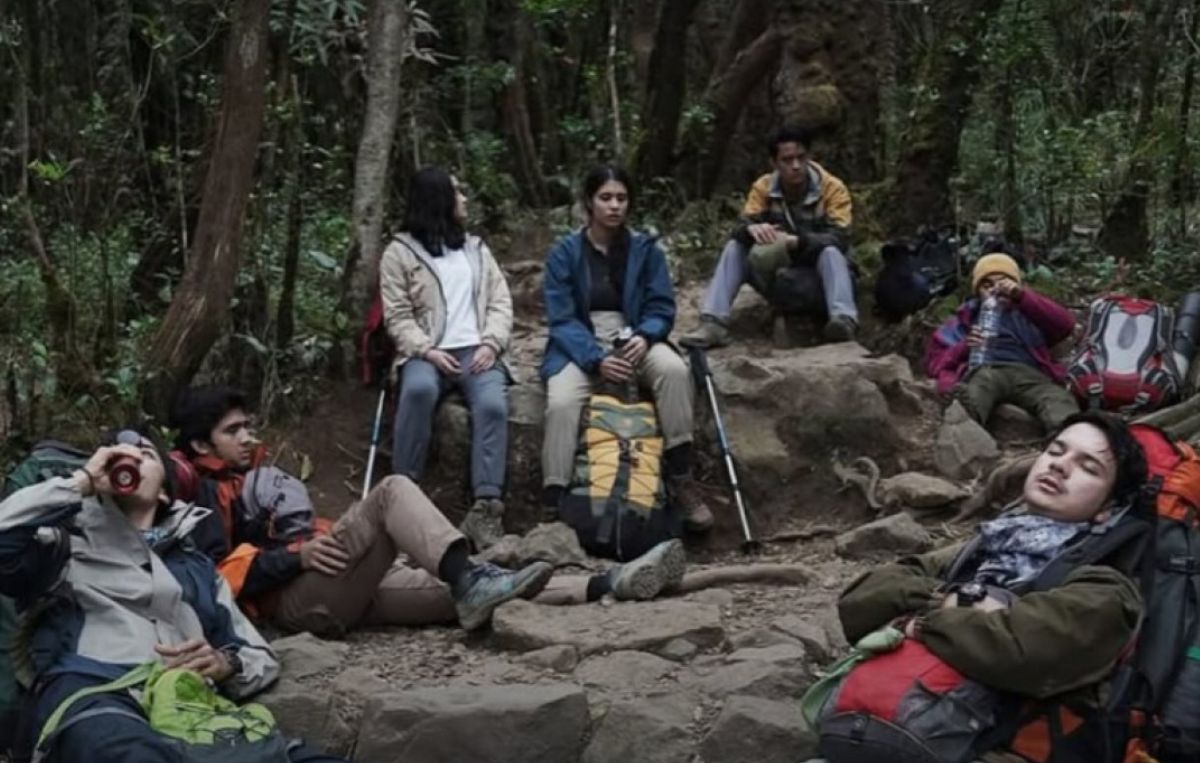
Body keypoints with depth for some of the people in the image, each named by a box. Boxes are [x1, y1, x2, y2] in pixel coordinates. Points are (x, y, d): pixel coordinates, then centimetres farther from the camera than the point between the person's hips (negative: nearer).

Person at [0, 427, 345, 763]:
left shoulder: (195, 564, 36)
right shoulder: (70, 541, 25)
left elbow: (262, 657, 31)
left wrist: (225, 664, 7)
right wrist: (83, 481, 9)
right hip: (90, 693, -3)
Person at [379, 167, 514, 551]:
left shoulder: (476, 248, 22)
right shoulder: (400, 252, 9)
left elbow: (501, 303, 14)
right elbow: (397, 316, 1)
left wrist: (491, 343, -5)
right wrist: (427, 351, -16)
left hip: (477, 350, 3)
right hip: (427, 353, -3)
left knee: (492, 404, -31)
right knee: (418, 389, -39)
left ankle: (486, 507, -36)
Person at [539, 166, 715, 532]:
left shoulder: (646, 249, 7)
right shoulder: (564, 252, 0)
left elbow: (661, 308, 3)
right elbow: (561, 318, -6)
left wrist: (644, 337, -21)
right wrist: (597, 360, -22)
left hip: (633, 341, 2)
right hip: (580, 348, -2)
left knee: (674, 369, -31)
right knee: (561, 403, -33)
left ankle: (680, 478, -22)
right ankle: (553, 506, -32)